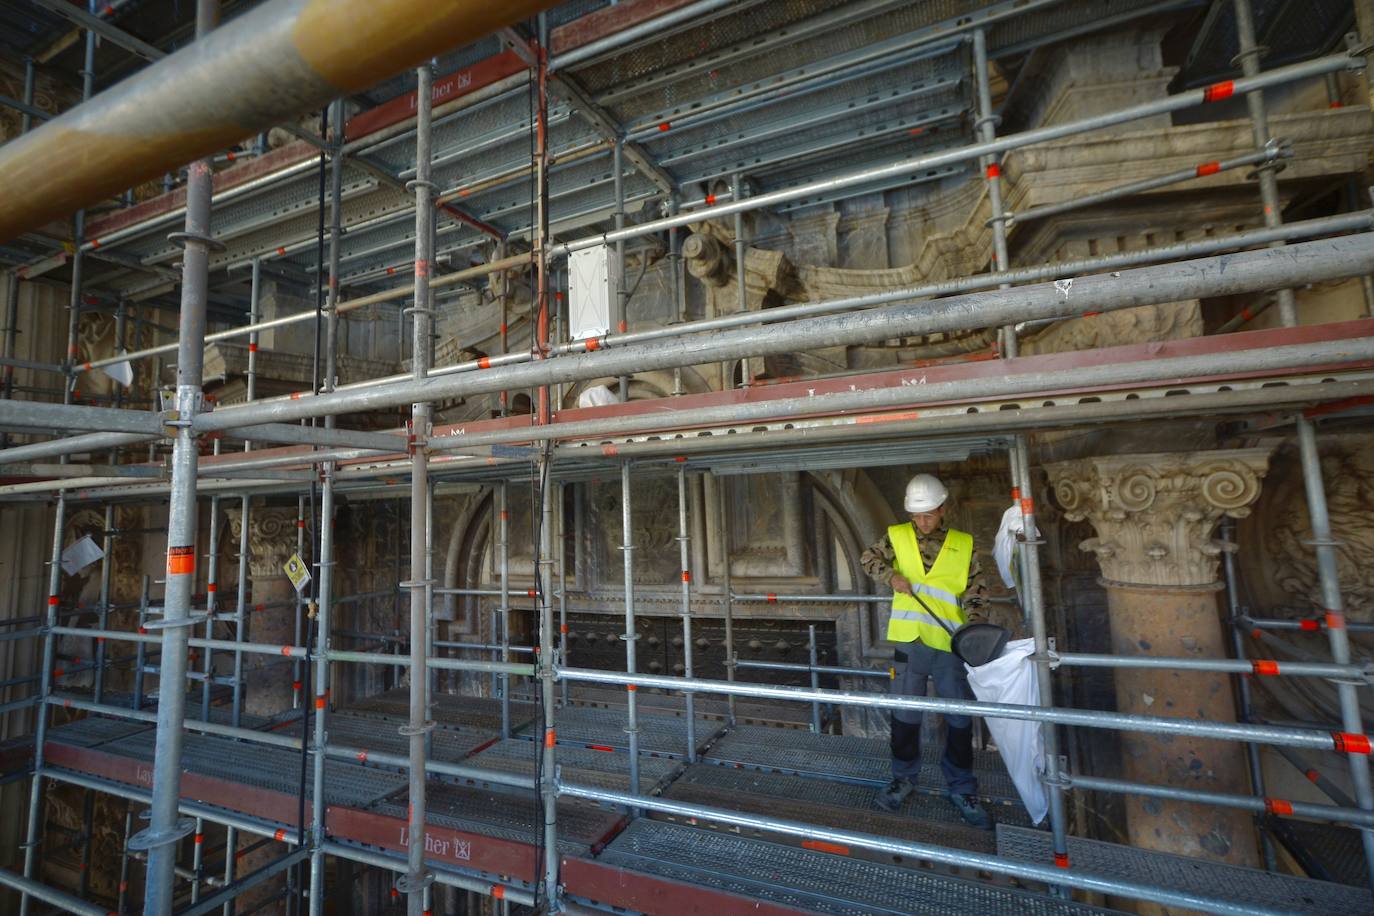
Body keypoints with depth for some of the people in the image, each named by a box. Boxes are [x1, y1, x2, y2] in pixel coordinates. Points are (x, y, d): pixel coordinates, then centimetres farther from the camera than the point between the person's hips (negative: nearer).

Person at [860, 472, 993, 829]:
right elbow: (868, 559, 5)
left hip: (950, 644, 0)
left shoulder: (964, 545, 0)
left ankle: (961, 790, 30)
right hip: (909, 642, 0)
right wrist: (891, 576, -13)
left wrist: (972, 626, -13)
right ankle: (904, 777, 33)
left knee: (960, 718, 10)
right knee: (905, 714, 13)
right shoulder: (897, 537, 1)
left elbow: (977, 591, 2)